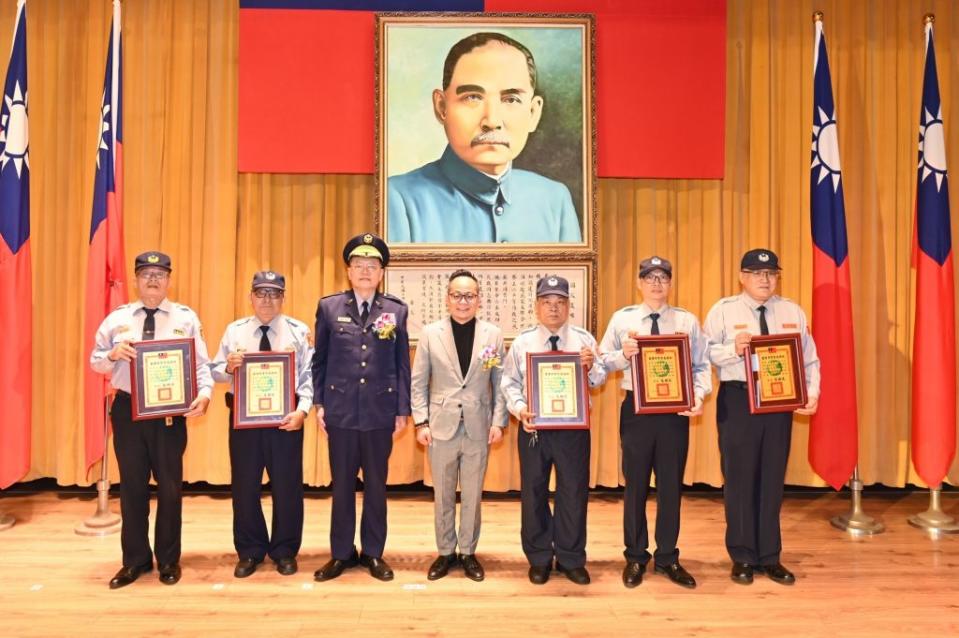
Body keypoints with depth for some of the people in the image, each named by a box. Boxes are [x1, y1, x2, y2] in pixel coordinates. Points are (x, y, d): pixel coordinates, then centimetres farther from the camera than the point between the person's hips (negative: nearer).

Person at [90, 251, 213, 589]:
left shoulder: (186, 318, 0)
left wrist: (204, 394, -23)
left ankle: (168, 560, 23)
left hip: (170, 412, -2)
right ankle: (135, 559, 27)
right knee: (132, 485, 11)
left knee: (170, 485, 6)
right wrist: (113, 353, -13)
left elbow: (201, 363, -6)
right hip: (127, 409, 2)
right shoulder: (117, 317, 6)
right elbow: (95, 361, 10)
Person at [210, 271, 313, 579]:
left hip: (286, 417, -1)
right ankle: (249, 552, 27)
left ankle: (285, 551, 24)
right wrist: (228, 366, -16)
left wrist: (302, 410, -18)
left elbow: (309, 375, -6)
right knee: (244, 485, 9)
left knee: (287, 486, 6)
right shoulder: (234, 331, 6)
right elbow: (215, 371, 7)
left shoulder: (299, 331, -1)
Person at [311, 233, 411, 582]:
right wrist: (318, 403, 1)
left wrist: (402, 409, 1)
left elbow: (402, 365, 4)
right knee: (342, 485, 10)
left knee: (376, 485, 10)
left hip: (380, 412, 0)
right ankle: (341, 553, 24)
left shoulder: (396, 310, 3)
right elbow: (319, 360, 6)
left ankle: (373, 553, 25)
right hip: (340, 410, 0)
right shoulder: (328, 307, 3)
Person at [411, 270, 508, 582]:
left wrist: (499, 422, -3)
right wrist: (421, 422, -5)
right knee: (442, 495, 10)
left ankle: (468, 553, 26)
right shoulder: (430, 333, 0)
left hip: (478, 427, 0)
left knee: (472, 495, 10)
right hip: (441, 426, 0)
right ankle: (445, 552, 26)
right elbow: (418, 382, 1)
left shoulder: (493, 334, 1)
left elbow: (501, 383, 3)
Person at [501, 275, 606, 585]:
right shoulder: (522, 341, 2)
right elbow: (510, 382, 1)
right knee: (533, 492, 9)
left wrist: (591, 366, -23)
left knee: (574, 491, 6)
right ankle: (539, 559, 26)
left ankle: (571, 559, 24)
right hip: (534, 426, 1)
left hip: (574, 426, 0)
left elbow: (599, 379, -1)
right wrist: (519, 408, -15)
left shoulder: (584, 339, 1)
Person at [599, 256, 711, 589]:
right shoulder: (622, 318, 3)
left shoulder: (688, 321, 5)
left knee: (671, 484, 9)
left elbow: (701, 365, 0)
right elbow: (603, 361, 1)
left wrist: (699, 395, -15)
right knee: (636, 484, 8)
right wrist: (624, 355, -18)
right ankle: (635, 557, 24)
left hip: (676, 409, 1)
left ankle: (668, 557, 26)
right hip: (636, 408, -1)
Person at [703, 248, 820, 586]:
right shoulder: (723, 310, -2)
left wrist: (813, 394, -5)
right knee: (740, 478, 5)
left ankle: (770, 557, 25)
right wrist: (734, 349, -23)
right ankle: (743, 558, 20)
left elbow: (810, 359, 8)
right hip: (737, 400, -3)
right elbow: (703, 353, -8)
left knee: (772, 479, 11)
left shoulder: (793, 312, 9)